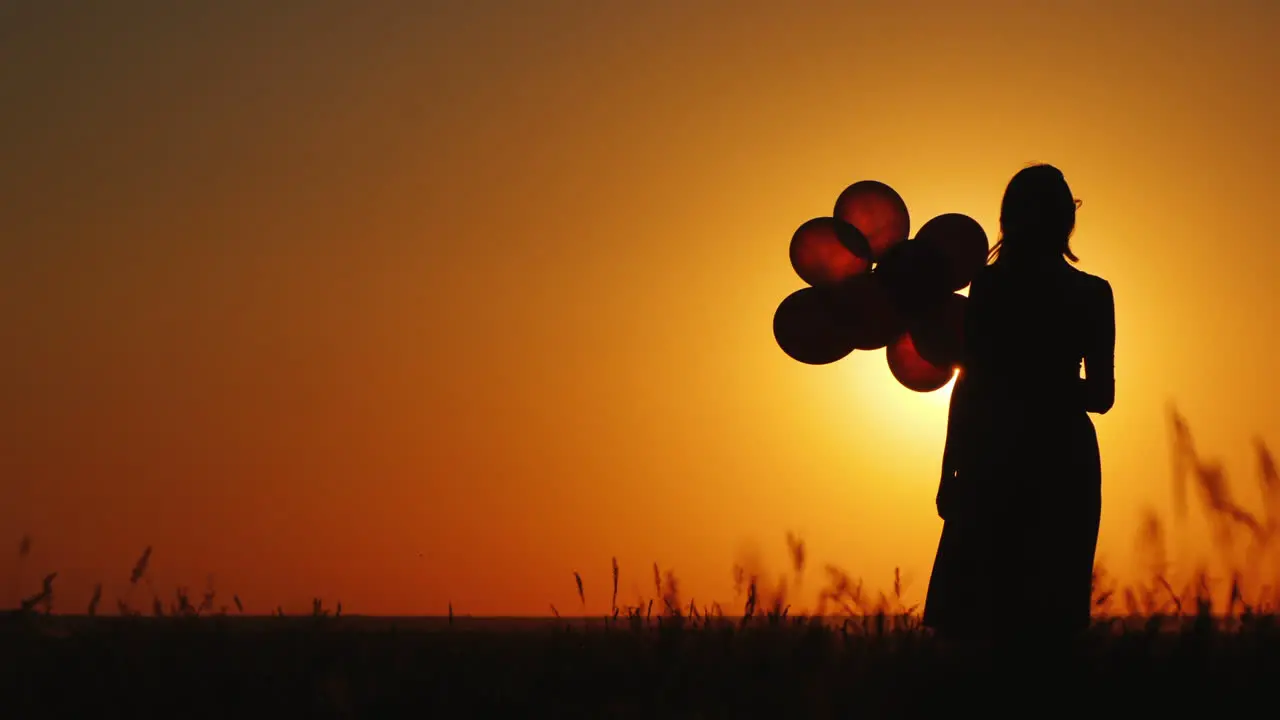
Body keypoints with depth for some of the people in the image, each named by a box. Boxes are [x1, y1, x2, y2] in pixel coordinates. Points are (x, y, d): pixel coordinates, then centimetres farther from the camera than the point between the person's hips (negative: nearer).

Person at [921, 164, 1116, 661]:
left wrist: (950, 472, 2)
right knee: (1048, 614, 6)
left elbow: (970, 383, -5)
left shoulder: (988, 287, -5)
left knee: (976, 610, 5)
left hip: (993, 458, -1)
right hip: (1065, 458, 1)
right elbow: (1101, 395, 0)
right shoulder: (1092, 296, -3)